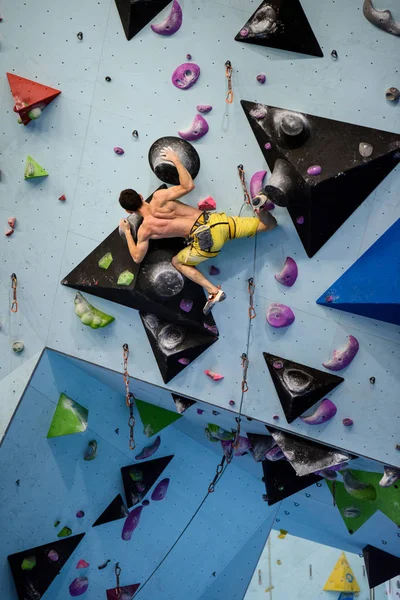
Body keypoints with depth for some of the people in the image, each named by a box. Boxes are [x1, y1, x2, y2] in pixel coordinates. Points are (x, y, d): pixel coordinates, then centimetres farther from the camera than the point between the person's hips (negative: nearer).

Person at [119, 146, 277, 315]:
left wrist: (127, 232, 21)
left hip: (206, 241, -4)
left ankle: (214, 291, 6)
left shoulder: (145, 229, -1)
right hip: (216, 221, 4)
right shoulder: (159, 197, 2)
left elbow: (137, 258, 8)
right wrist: (176, 160, 11)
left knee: (177, 262, 22)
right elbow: (188, 185, 2)